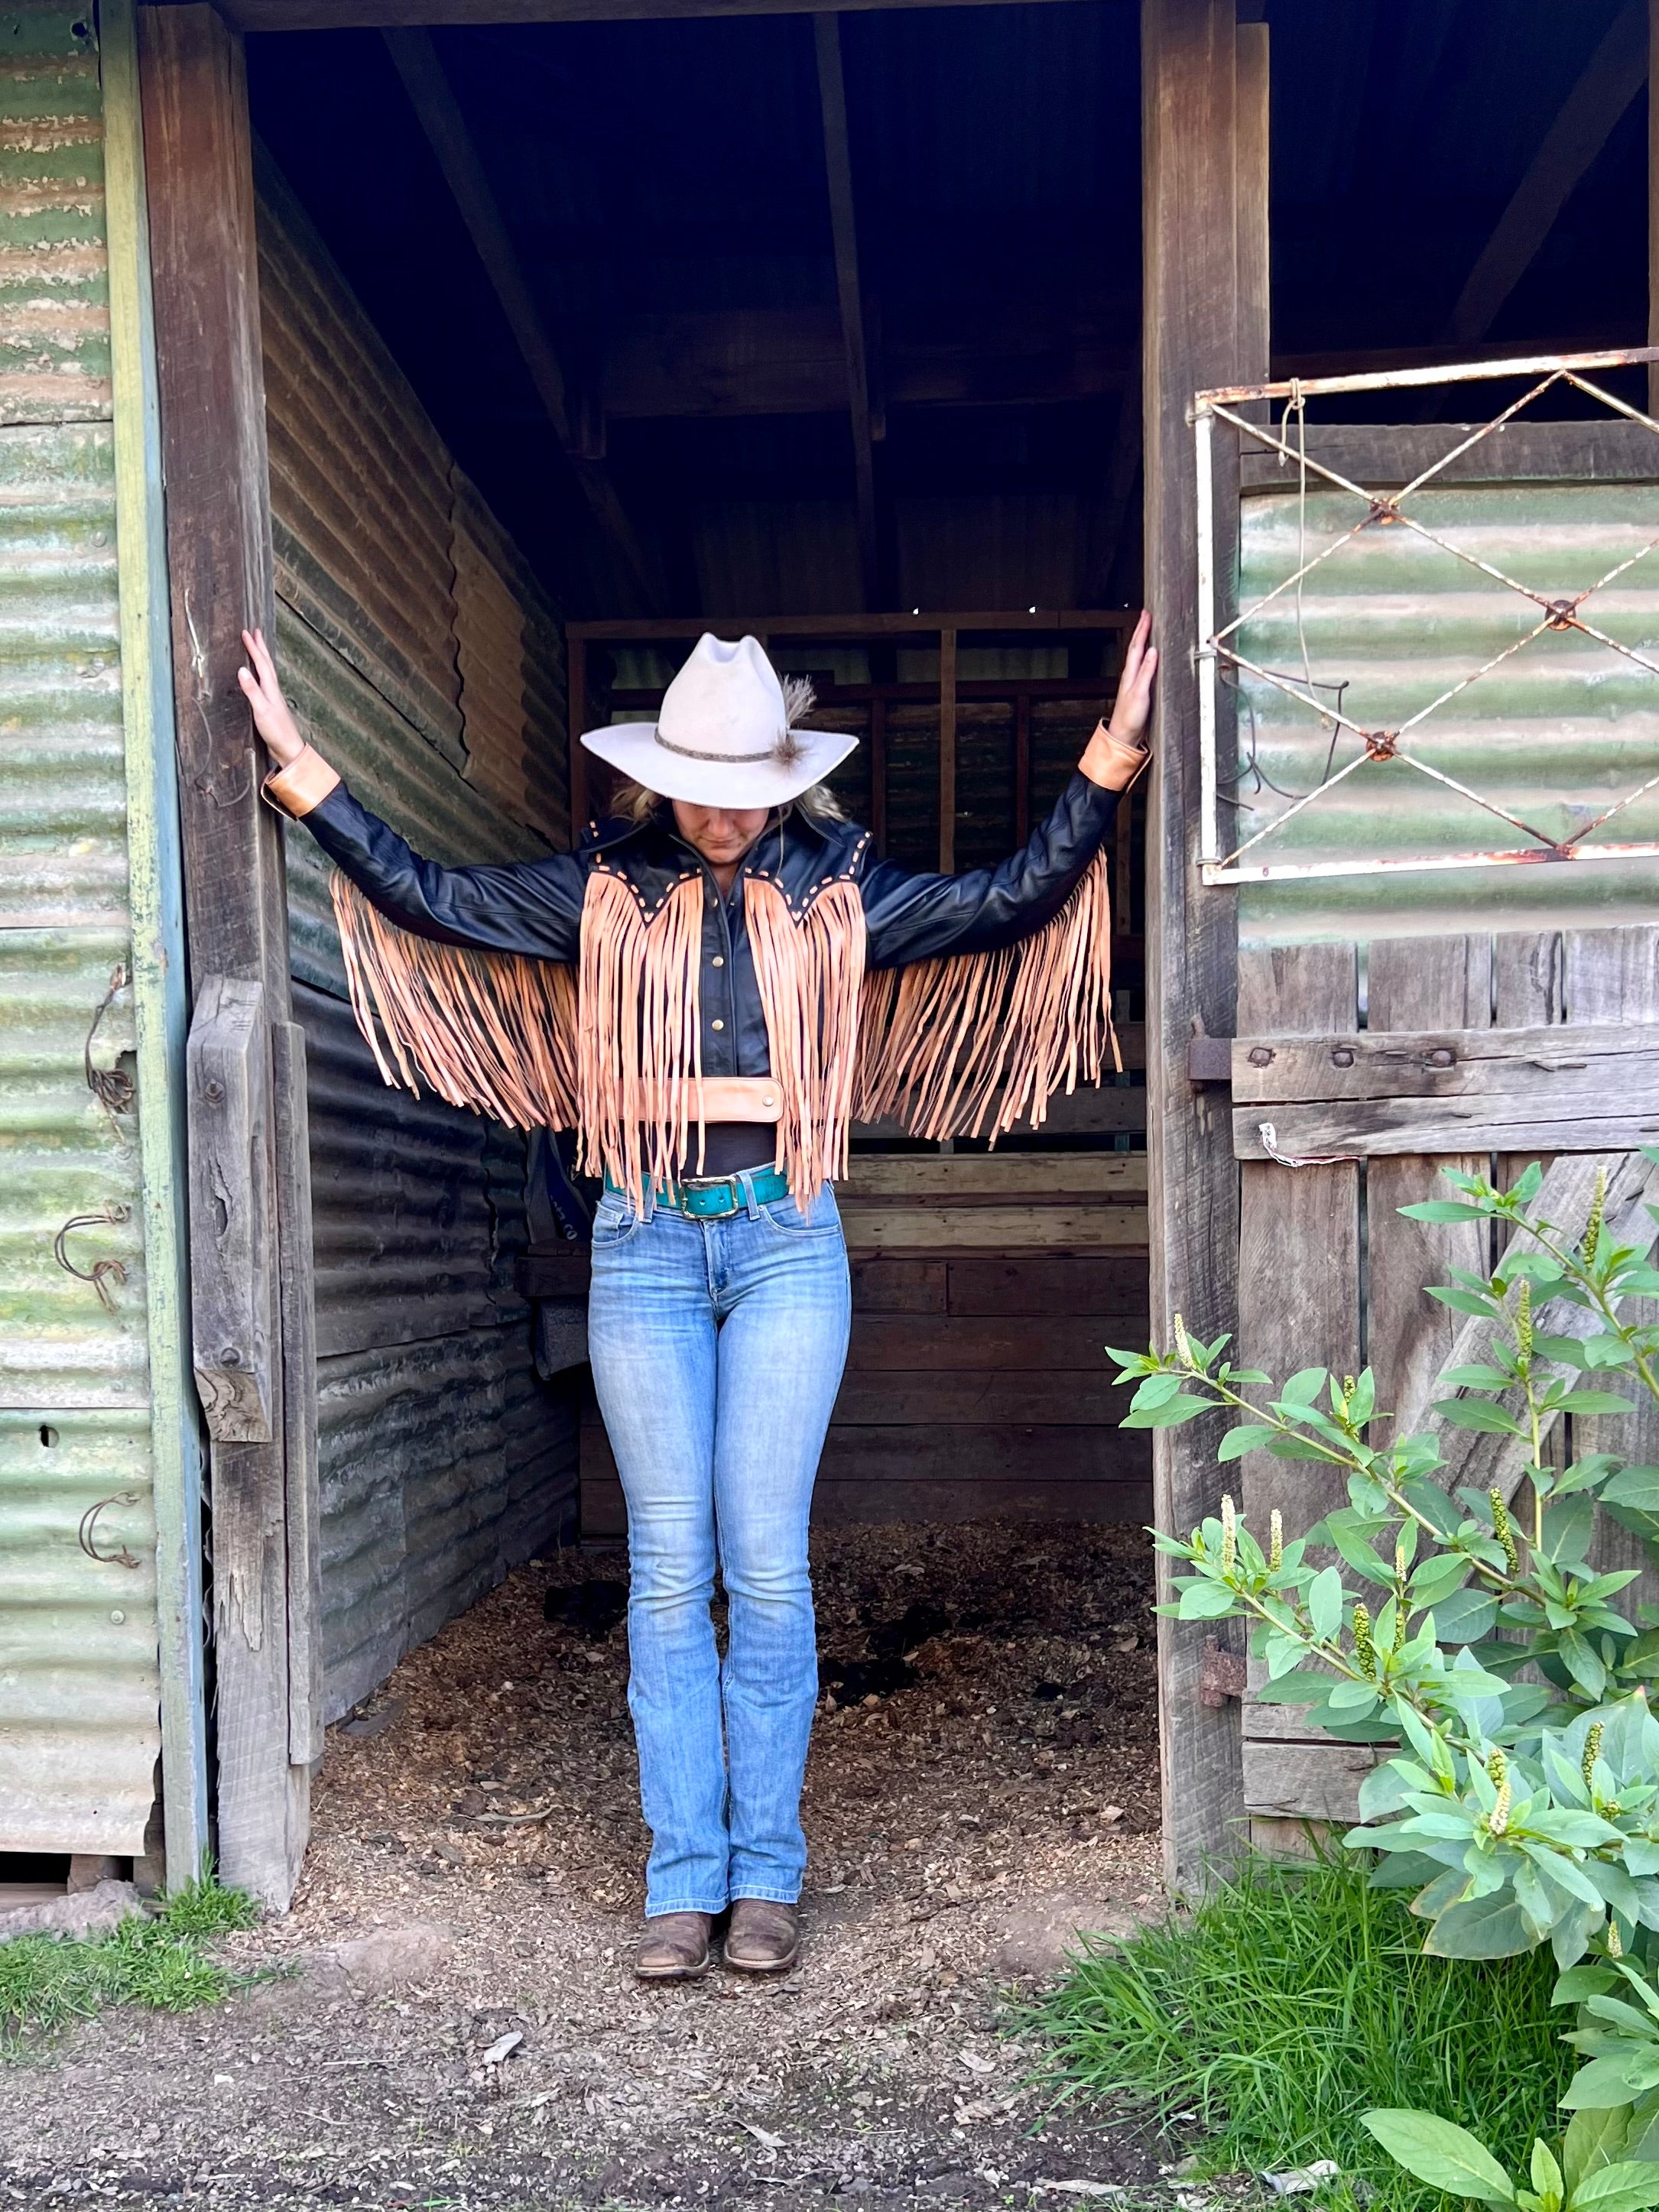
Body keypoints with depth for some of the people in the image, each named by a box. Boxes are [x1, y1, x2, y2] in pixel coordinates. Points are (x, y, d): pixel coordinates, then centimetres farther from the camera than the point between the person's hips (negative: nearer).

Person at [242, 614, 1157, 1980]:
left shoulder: (838, 891, 6)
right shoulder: (603, 891, 7)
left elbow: (1014, 901, 2)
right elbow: (429, 898, 5)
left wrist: (1113, 755, -3)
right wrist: (297, 766, 2)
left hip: (784, 1240, -1)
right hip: (646, 1248, 1)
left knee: (767, 1567, -1)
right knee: (669, 1572, 3)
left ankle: (766, 1873, 13)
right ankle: (683, 1878, 13)